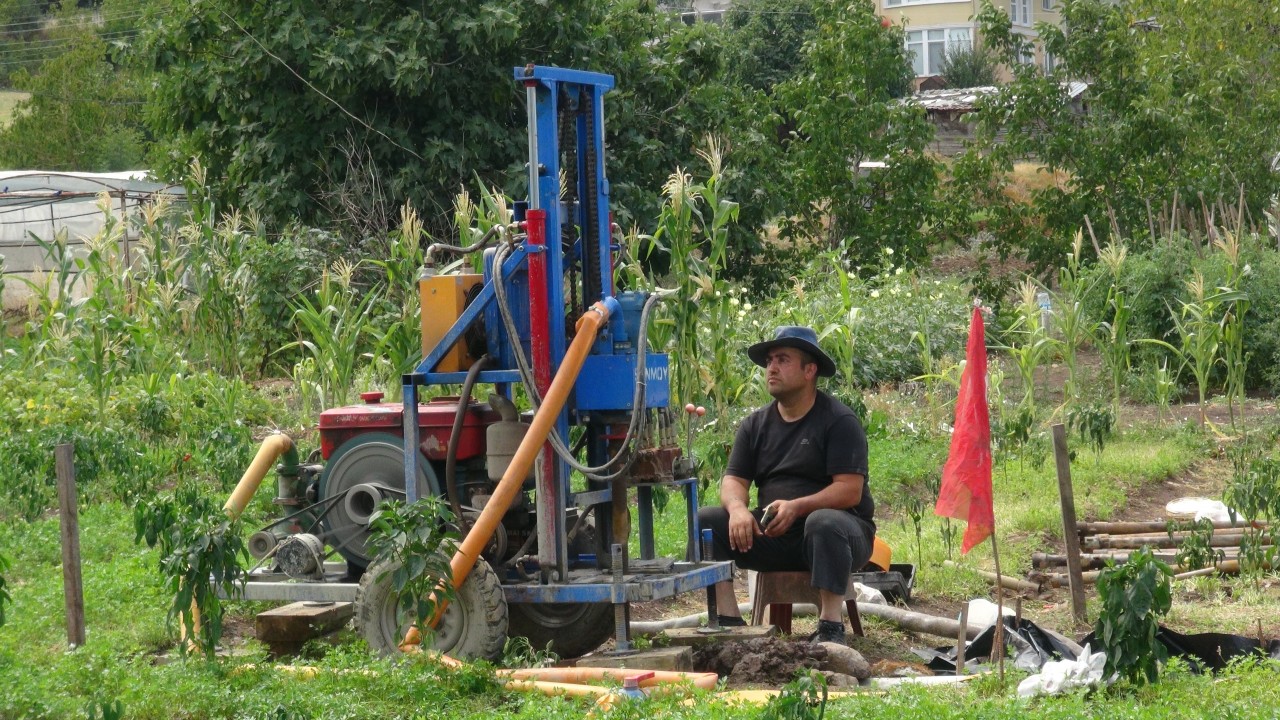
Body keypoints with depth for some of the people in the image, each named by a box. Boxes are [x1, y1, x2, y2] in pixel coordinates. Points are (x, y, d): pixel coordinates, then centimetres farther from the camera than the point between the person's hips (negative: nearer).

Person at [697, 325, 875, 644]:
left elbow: (850, 490, -15)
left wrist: (797, 507, -30)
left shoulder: (839, 421, -6)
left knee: (823, 523, -40)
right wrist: (738, 508, -20)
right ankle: (728, 620, -19)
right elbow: (734, 479, 5)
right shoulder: (756, 424, 12)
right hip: (771, 534, 5)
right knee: (705, 520, -14)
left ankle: (831, 627, -35)